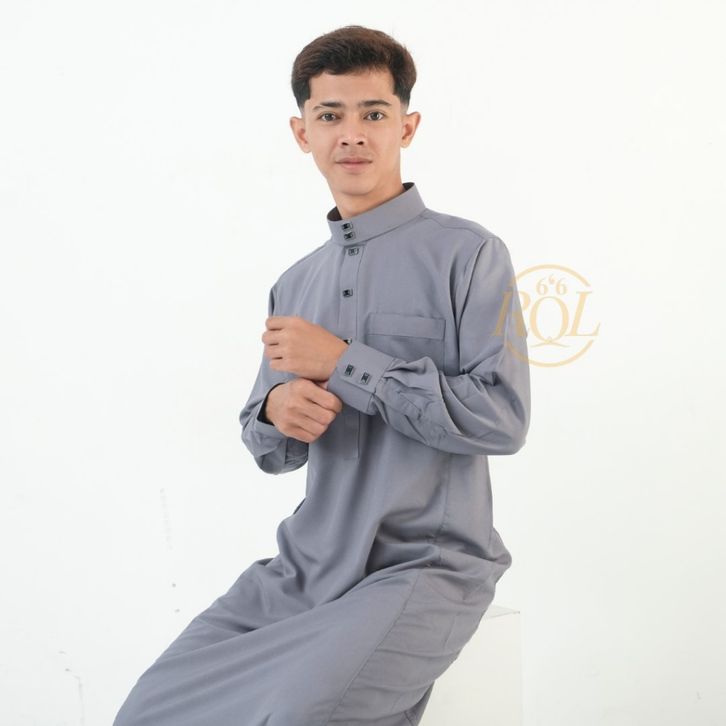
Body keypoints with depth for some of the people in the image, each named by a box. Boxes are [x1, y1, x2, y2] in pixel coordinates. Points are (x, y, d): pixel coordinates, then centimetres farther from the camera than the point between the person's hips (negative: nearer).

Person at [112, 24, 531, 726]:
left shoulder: (467, 254, -5)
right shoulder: (293, 286, 12)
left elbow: (502, 417, -15)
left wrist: (343, 362, -16)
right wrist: (276, 410, -10)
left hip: (424, 568, -5)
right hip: (306, 564, 5)